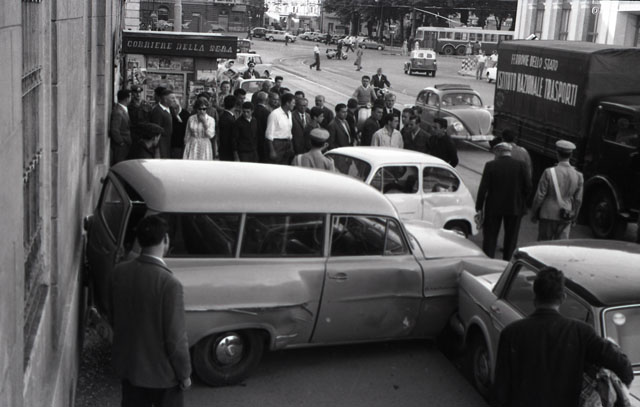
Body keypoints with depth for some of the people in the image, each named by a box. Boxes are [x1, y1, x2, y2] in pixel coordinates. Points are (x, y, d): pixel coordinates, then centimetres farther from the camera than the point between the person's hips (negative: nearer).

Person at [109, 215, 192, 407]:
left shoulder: (119, 272, -8)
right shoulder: (169, 283, -28)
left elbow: (112, 318, 6)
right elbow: (175, 337, -22)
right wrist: (184, 374, -8)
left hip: (127, 365, 6)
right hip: (162, 371, -6)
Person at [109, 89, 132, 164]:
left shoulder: (124, 109, 10)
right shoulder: (118, 112, -20)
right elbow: (114, 130, -23)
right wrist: (121, 142, -14)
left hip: (125, 144, 9)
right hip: (120, 147, -9)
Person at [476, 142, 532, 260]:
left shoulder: (490, 165, -7)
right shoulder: (520, 165, -5)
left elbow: (483, 188, -8)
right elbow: (528, 186, -6)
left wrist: (479, 208, -3)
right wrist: (521, 200, 11)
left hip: (493, 207, -1)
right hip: (514, 207, 1)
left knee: (490, 237, 9)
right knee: (511, 238, 12)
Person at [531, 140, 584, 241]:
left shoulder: (549, 172, -13)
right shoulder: (578, 176, -3)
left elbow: (540, 196, -9)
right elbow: (578, 200, 3)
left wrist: (533, 214, 3)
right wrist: (573, 217, 16)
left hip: (548, 216, -2)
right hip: (565, 219, 2)